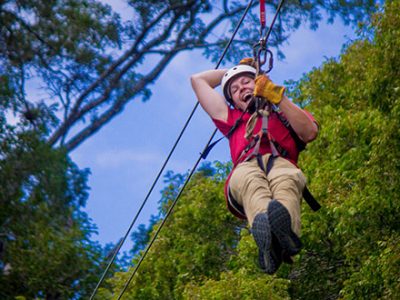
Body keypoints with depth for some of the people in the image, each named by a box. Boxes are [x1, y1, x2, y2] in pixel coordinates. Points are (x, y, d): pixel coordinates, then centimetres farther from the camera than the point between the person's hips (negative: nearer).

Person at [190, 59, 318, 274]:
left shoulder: (289, 116, 40)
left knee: (286, 178, -40)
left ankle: (283, 222, -74)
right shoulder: (233, 119, 45)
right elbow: (197, 79, 54)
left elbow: (310, 132, 14)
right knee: (251, 180, -40)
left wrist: (277, 96, 13)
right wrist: (236, 68, 59)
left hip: (282, 163, 0)